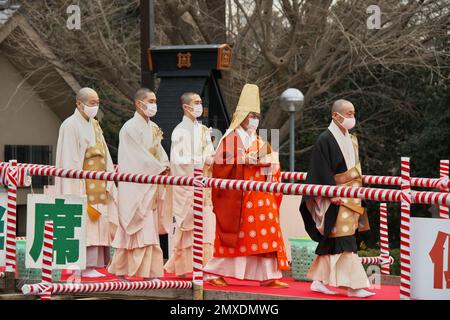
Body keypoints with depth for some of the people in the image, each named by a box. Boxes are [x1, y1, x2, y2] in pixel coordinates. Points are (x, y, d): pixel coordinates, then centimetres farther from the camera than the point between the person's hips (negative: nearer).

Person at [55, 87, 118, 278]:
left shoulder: (94, 125, 16)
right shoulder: (71, 126, -9)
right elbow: (71, 161, -15)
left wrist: (108, 184, 8)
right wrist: (78, 192, -20)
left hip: (97, 188, 8)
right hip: (81, 186, -8)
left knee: (97, 225, 5)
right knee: (83, 225, -8)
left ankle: (91, 265, 7)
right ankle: (83, 267, -6)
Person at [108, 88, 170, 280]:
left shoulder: (153, 128, 15)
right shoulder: (131, 128, -11)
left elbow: (160, 151, 12)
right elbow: (140, 156, -16)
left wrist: (164, 165, -7)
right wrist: (160, 168, -12)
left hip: (150, 186, 8)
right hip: (135, 185, -8)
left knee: (150, 227, 7)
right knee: (143, 229, -8)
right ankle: (146, 271, -5)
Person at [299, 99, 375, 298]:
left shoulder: (351, 140, 15)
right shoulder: (325, 140, -11)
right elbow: (323, 171, -16)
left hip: (351, 197, 8)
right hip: (336, 199, -8)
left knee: (331, 241, 11)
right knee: (344, 241, -9)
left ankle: (319, 281, 17)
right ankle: (354, 286, -9)